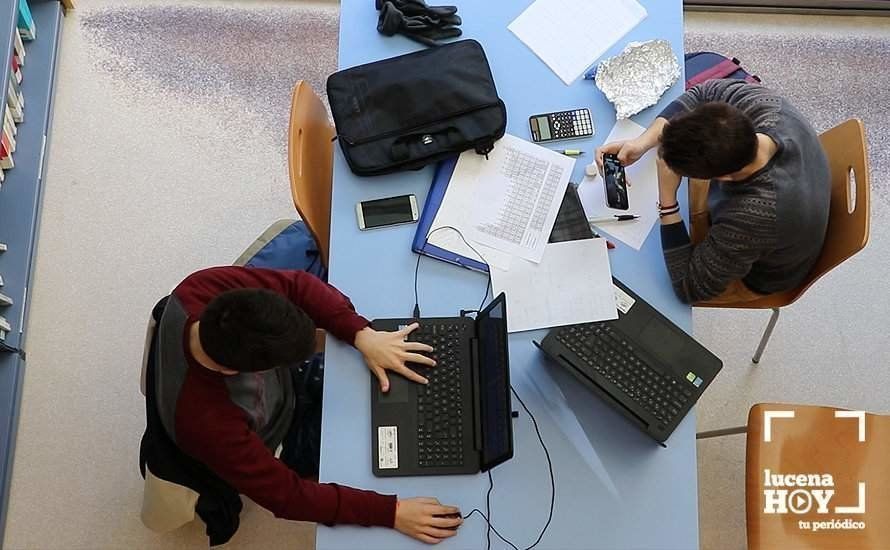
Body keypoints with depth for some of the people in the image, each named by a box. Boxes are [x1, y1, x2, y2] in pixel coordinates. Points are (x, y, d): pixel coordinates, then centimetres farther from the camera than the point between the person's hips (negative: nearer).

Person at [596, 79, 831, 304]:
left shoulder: (754, 219, -49)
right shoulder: (767, 104, -33)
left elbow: (690, 287, -34)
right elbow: (703, 94, -12)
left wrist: (667, 198, -40)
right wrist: (642, 142, -27)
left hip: (760, 276, -5)